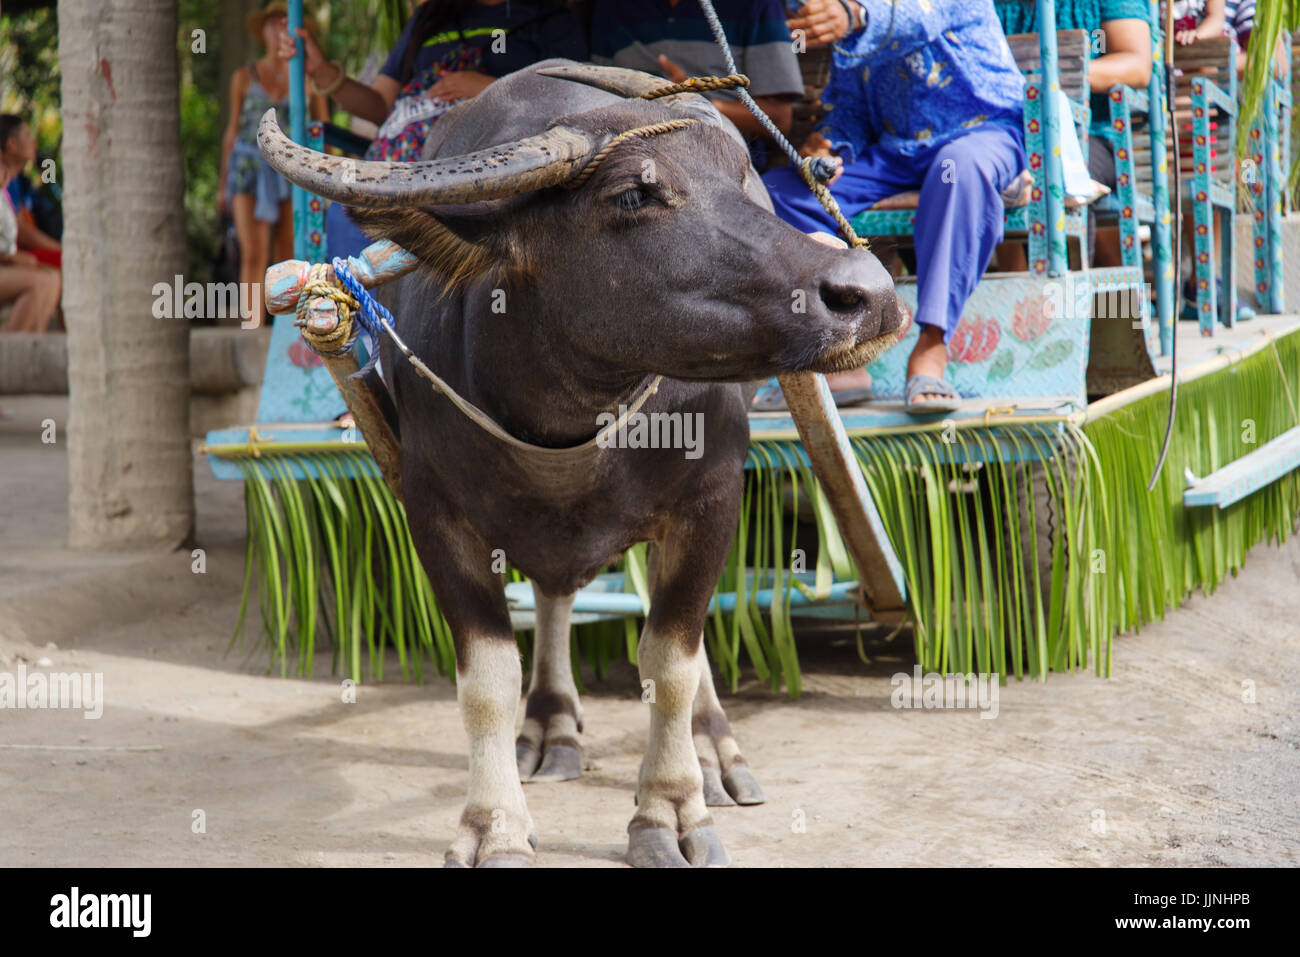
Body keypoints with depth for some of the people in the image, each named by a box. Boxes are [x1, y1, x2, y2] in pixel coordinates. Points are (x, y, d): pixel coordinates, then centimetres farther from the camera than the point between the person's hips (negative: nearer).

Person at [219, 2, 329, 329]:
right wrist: (223, 184, 9)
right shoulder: (244, 77, 7)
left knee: (288, 258, -1)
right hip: (250, 168, 0)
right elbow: (232, 130, 11)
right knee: (253, 255, -12)